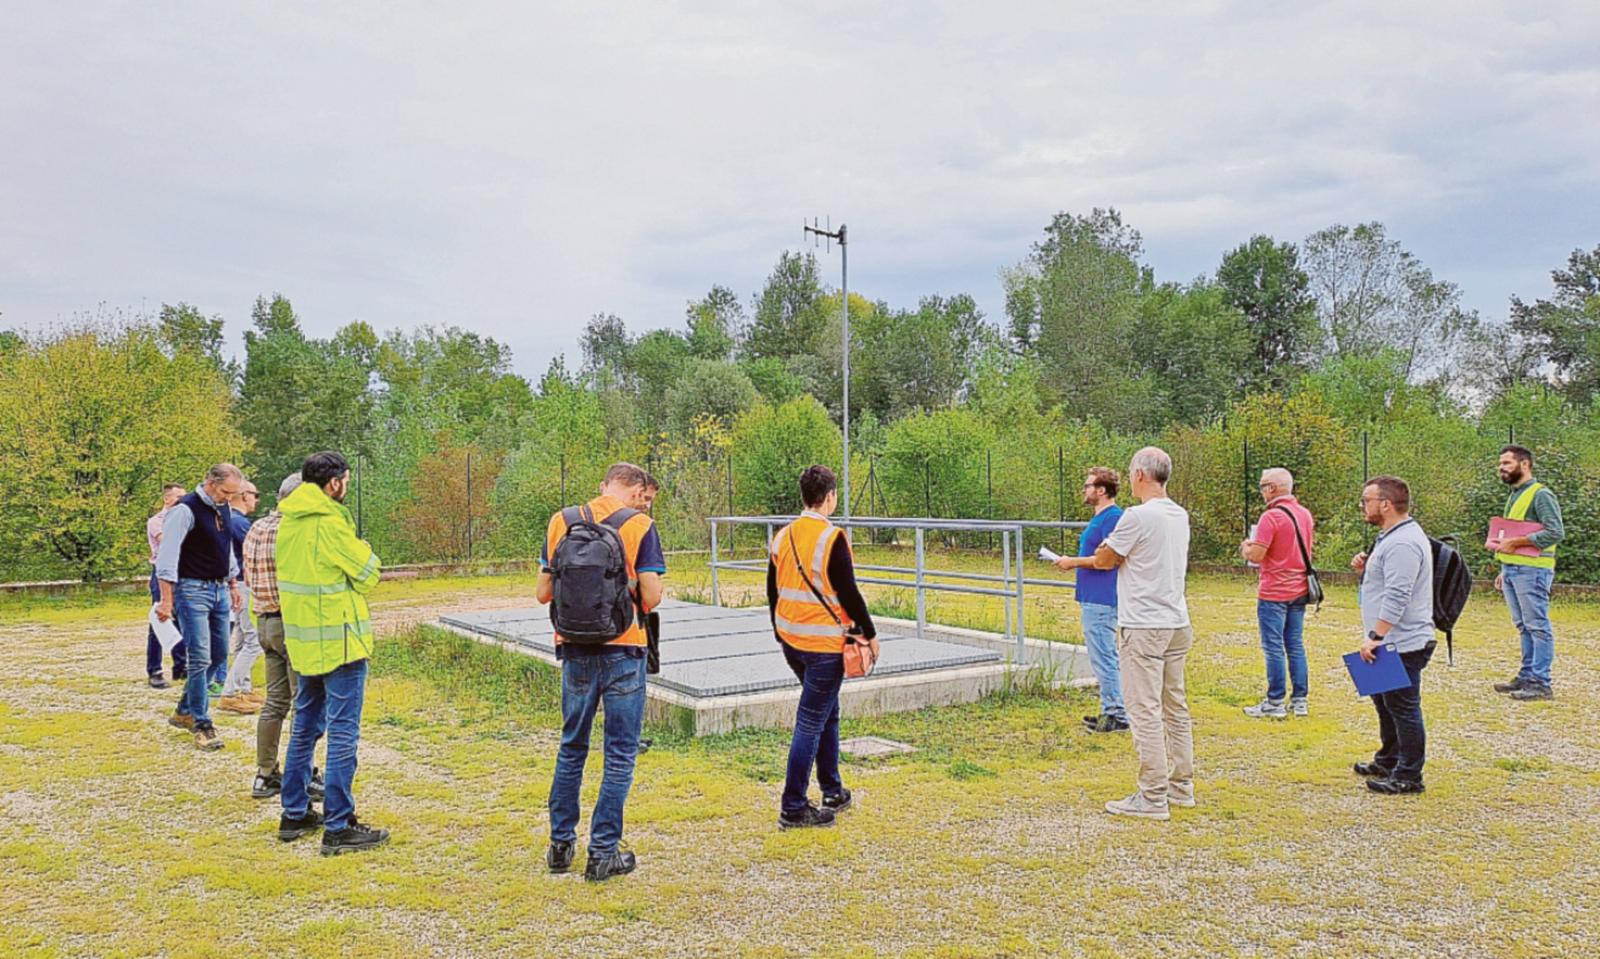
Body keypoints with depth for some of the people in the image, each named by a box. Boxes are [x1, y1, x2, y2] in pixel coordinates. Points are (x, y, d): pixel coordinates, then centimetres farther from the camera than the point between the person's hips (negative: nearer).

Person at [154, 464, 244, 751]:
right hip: (192, 590, -8)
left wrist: (233, 585, 22)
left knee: (219, 654, 12)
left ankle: (184, 711, 26)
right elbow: (167, 556, -19)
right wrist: (167, 600, -23)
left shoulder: (224, 509, 10)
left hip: (218, 590, 8)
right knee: (200, 658, -8)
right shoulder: (185, 510, -15)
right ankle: (202, 725, -1)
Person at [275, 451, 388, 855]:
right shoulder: (329, 522, -18)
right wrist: (360, 548, 6)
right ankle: (339, 827, 0)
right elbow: (368, 573, -12)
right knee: (343, 732, -3)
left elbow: (289, 567, 15)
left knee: (306, 726, 18)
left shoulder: (289, 520, 7)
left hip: (303, 640, 9)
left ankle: (295, 814, 26)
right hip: (338, 639, -9)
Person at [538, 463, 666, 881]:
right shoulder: (639, 525, -8)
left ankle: (561, 844, 26)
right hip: (623, 650, -4)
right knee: (620, 755, 7)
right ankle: (603, 853, 10)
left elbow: (543, 591, 4)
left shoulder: (561, 521, 3)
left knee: (571, 747, 19)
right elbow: (651, 596, -12)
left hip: (575, 650, 4)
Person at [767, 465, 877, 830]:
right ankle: (793, 808, 3)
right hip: (825, 645, -8)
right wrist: (869, 633, -2)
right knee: (811, 723, -2)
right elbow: (848, 593, -14)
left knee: (827, 713, 22)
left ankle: (833, 791, 30)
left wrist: (781, 634, 24)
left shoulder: (782, 537, 6)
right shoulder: (832, 538, -15)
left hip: (791, 643, 8)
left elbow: (773, 592, 13)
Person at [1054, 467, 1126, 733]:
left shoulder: (1112, 517, -15)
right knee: (1103, 658, 14)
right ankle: (1110, 712, 20)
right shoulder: (1099, 518, 16)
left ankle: (1117, 715, 0)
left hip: (1101, 603, -10)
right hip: (1093, 600, 10)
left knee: (1104, 658, -6)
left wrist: (1073, 562, -14)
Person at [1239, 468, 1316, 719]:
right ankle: (1300, 700, 17)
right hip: (1299, 590, 8)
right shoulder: (1305, 514, 7)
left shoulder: (1271, 517, -17)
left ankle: (1275, 703, 4)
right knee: (1296, 646, 13)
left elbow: (1256, 555, -21)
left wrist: (1245, 548, 2)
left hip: (1274, 593, -8)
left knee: (1274, 648, -1)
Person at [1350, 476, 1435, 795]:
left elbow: (1396, 597, -27)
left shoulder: (1403, 543, -21)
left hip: (1403, 645, -11)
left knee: (1403, 708, -2)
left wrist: (1375, 636, -27)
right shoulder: (1392, 536, 14)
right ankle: (1388, 761, 37)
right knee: (1385, 703, 22)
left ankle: (1408, 777, 7)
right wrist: (1366, 569, 8)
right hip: (1390, 643, 11)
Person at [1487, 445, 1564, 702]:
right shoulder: (1514, 496, 18)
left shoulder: (1540, 495, -10)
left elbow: (1556, 532, -20)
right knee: (1523, 627, 13)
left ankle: (1540, 683, -3)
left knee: (1537, 627, -5)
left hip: (1531, 571, -9)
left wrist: (1515, 542, -20)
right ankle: (1526, 676, 19)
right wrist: (1505, 570, 21)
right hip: (1512, 570, 9)